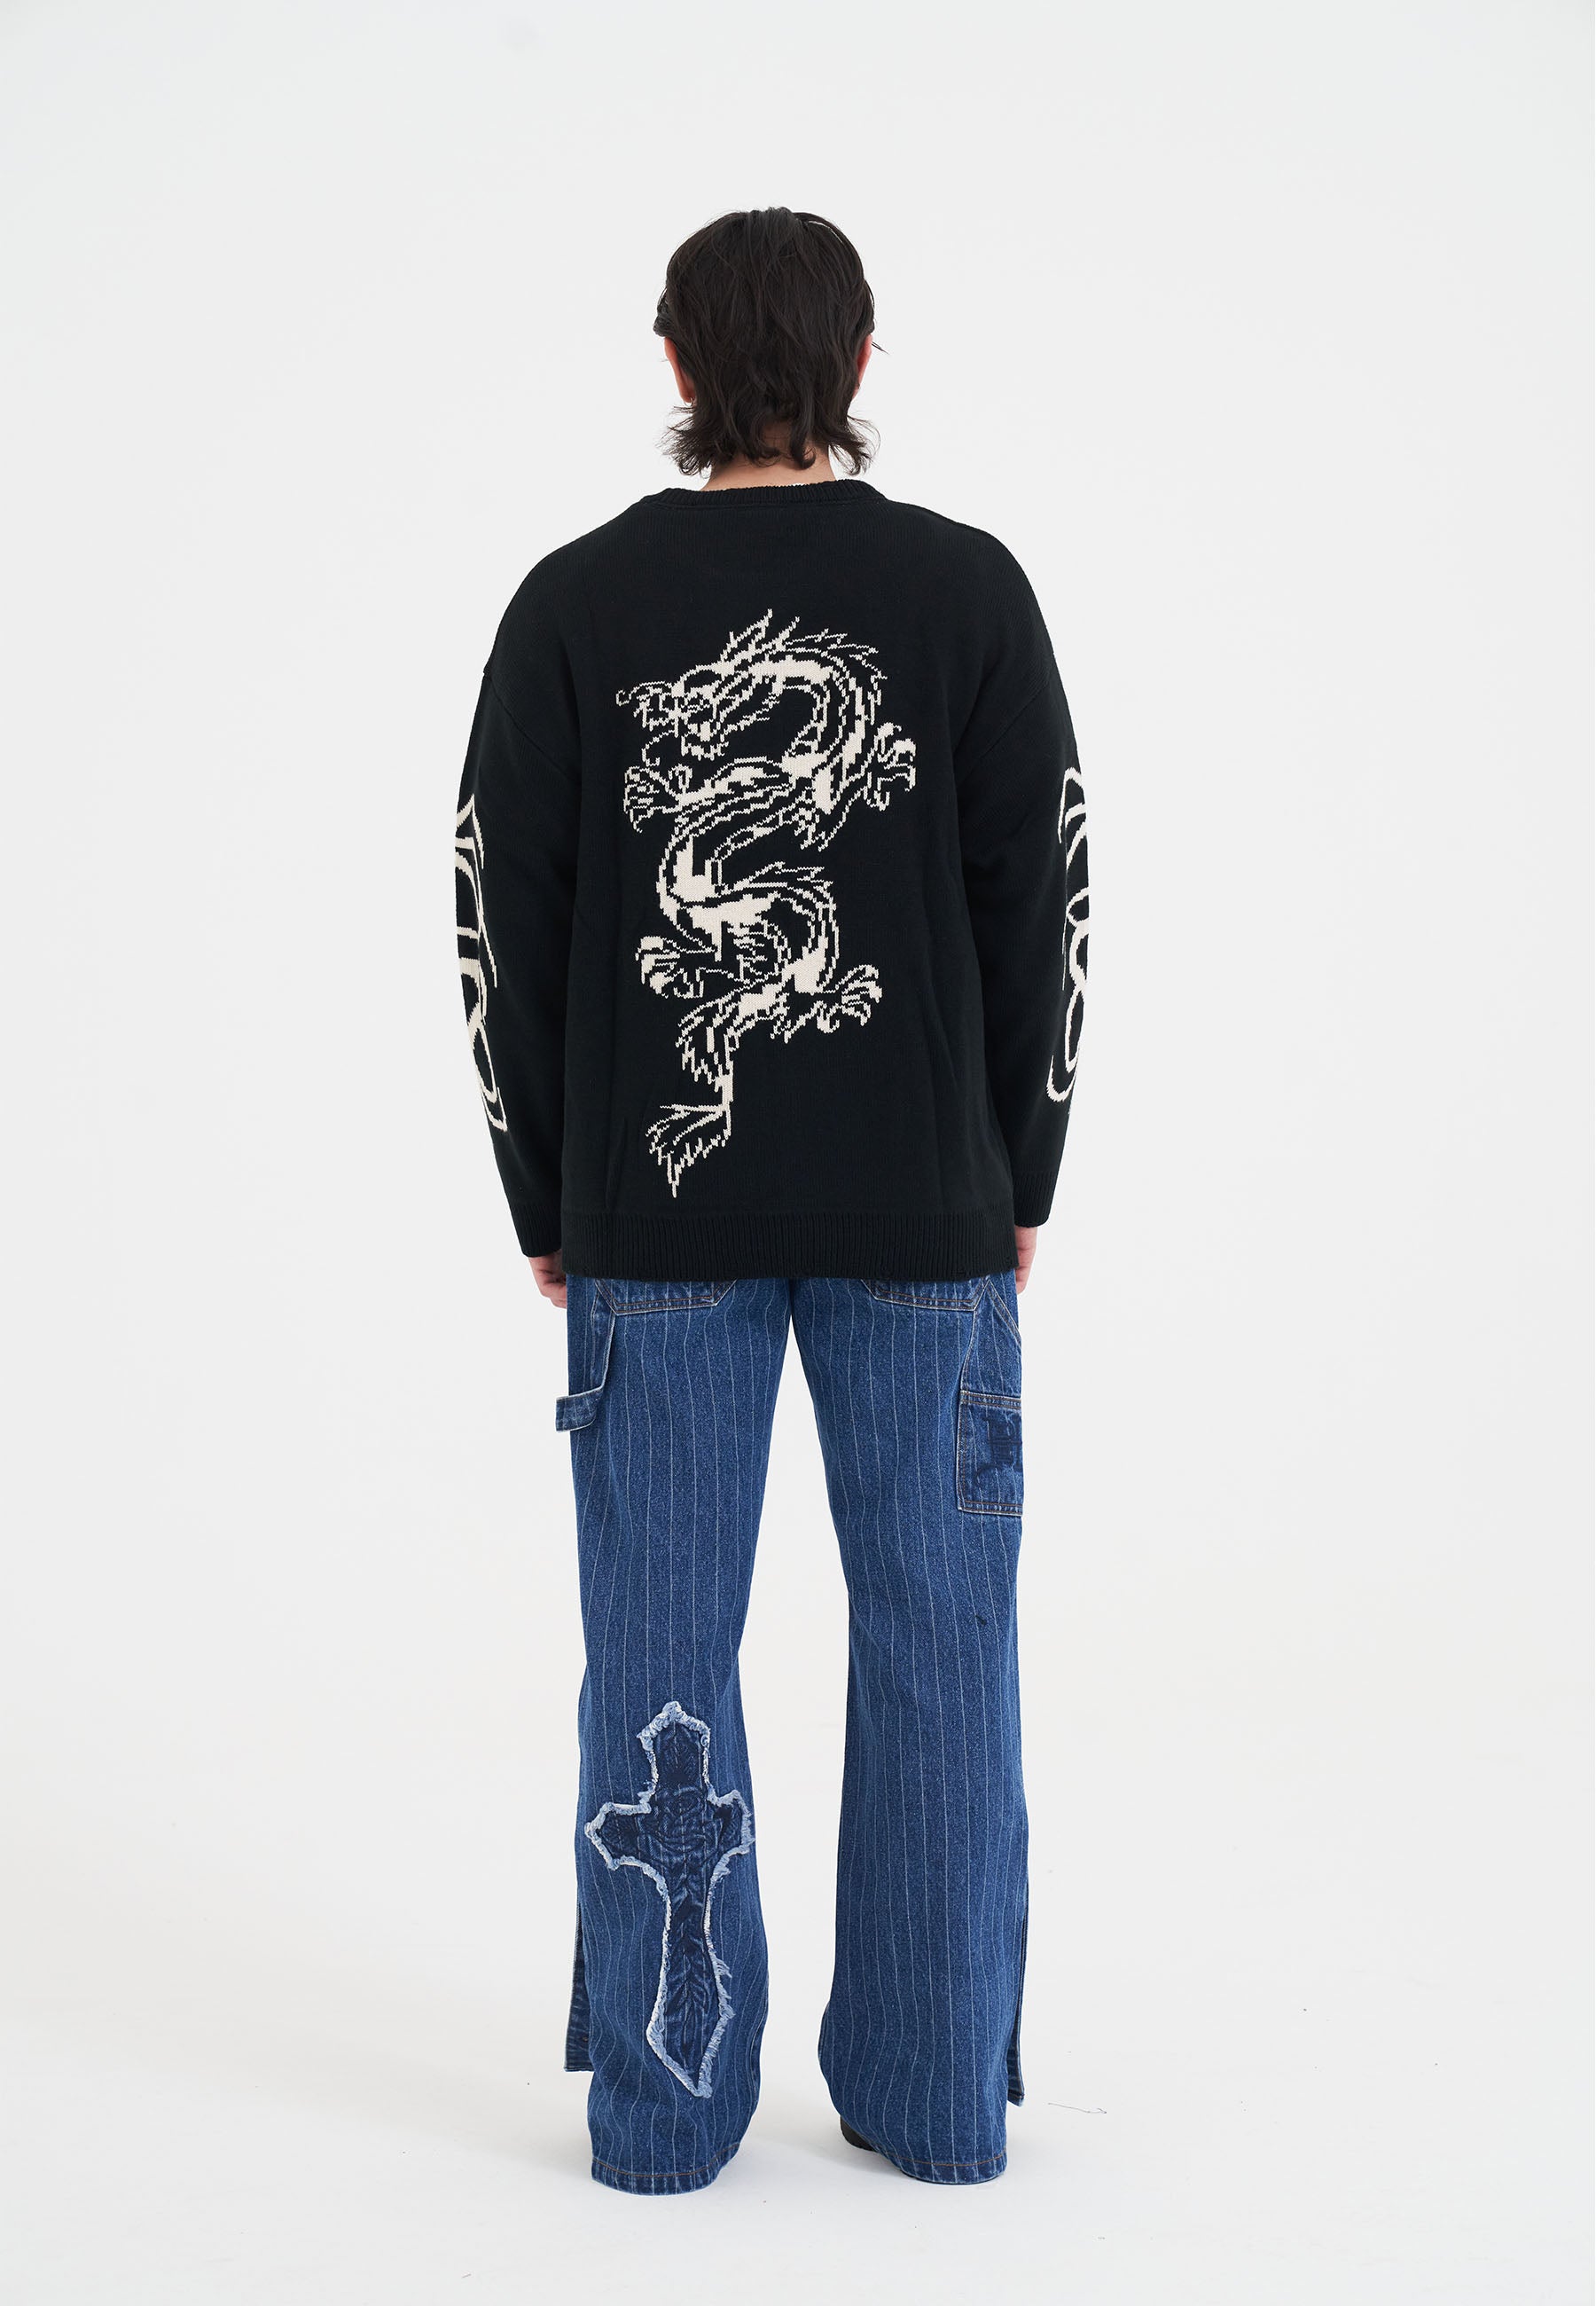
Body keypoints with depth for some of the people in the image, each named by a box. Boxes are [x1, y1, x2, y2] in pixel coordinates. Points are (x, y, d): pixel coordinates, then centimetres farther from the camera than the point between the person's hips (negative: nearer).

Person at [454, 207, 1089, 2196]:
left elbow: (505, 918, 0)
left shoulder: (576, 604, -2)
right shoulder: (968, 591, -2)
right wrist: (1019, 1179, 9)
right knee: (934, 1636, 9)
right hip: (924, 1218, 0)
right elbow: (1044, 900, -1)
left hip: (653, 1217, 0)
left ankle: (663, 2105, 15)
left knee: (660, 1652, 7)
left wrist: (546, 1203, 9)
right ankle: (931, 2096, 18)